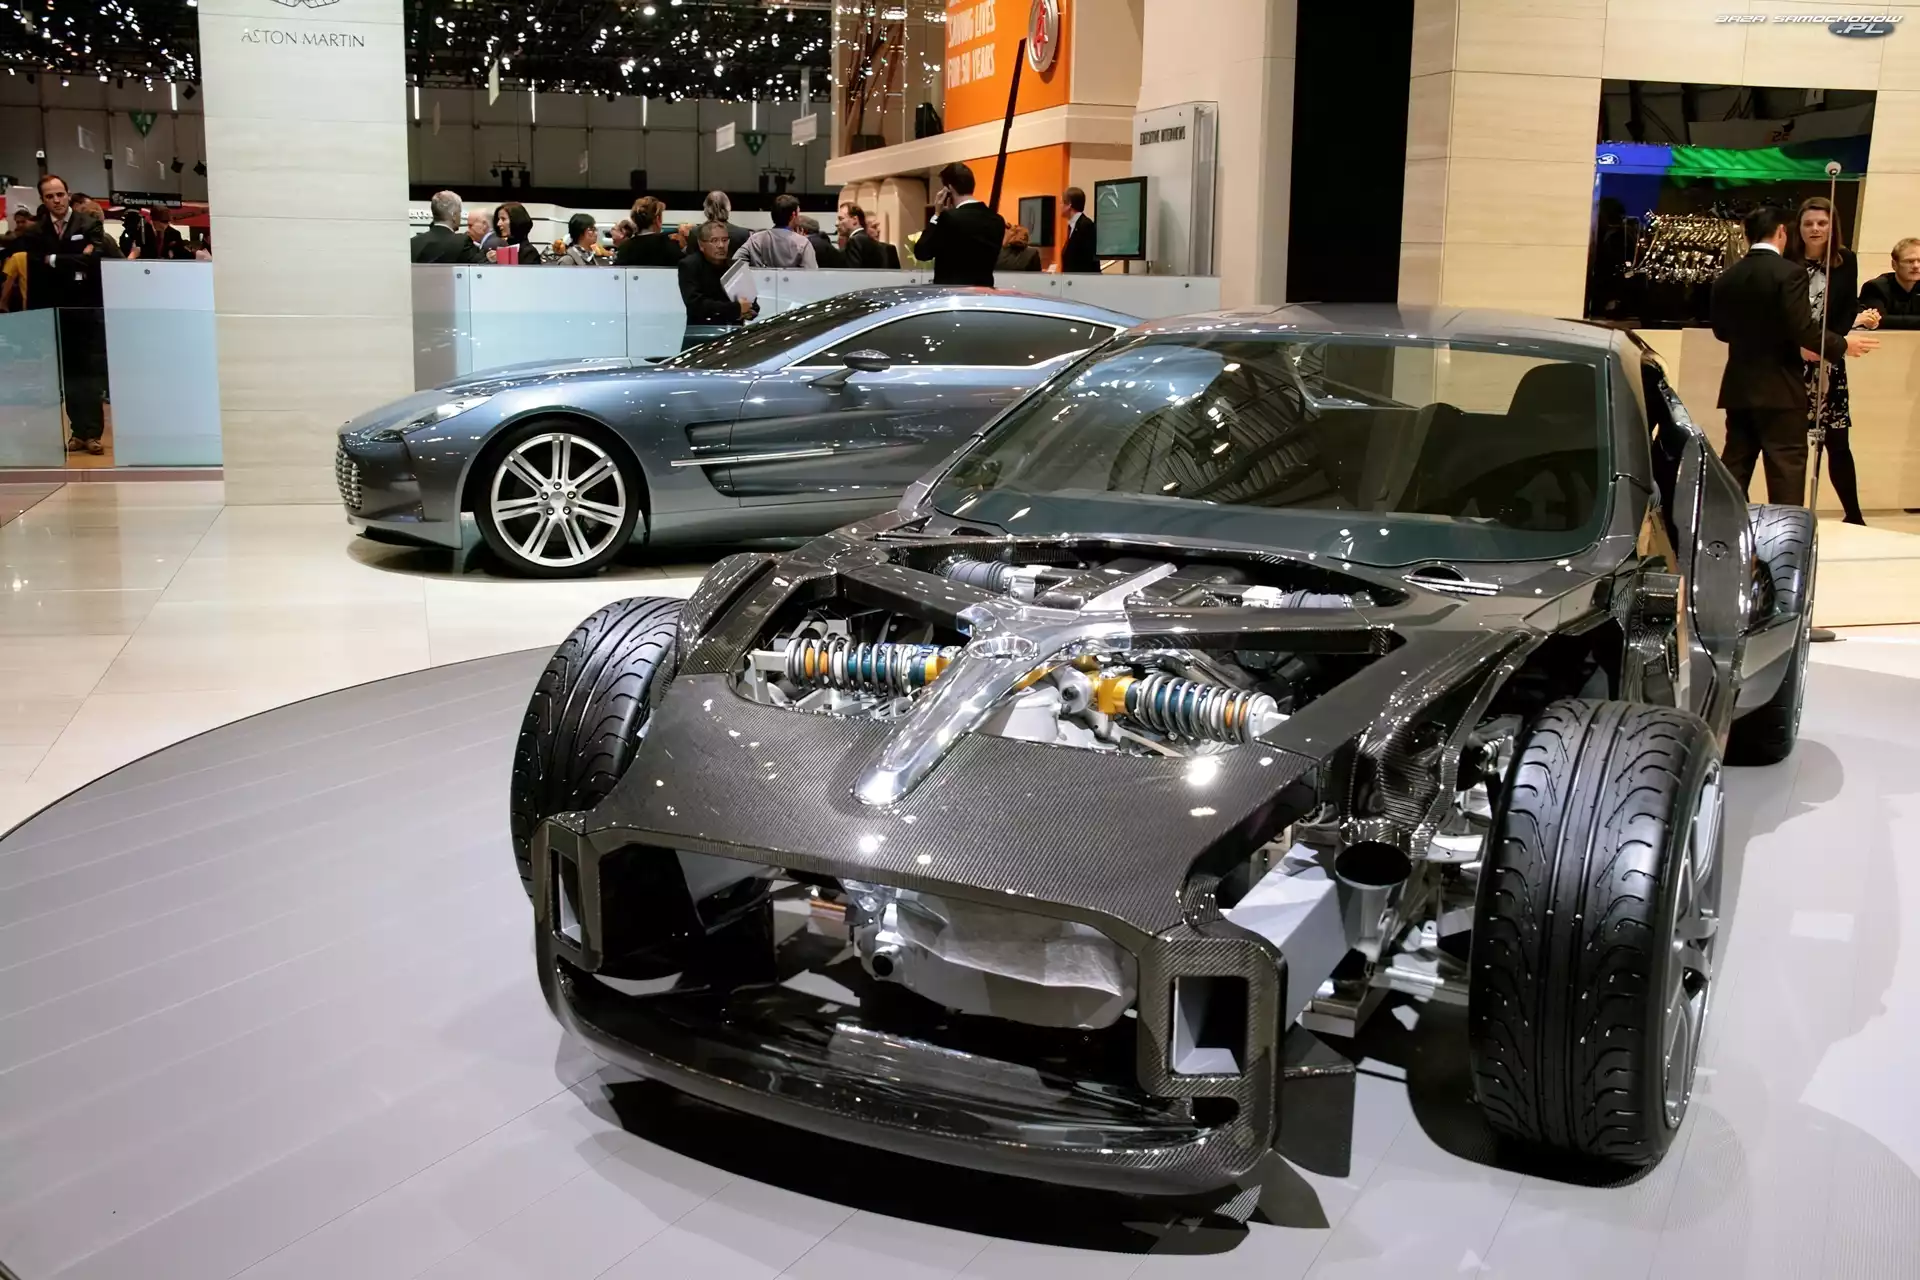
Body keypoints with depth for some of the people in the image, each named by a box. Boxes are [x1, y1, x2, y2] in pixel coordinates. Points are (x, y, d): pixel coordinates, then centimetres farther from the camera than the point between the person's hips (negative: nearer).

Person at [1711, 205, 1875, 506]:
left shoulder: (1727, 277, 5)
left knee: (1734, 466, 11)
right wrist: (1842, 345, -3)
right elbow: (1803, 328, -18)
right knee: (1786, 470, -1)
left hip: (1738, 387, 6)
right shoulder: (1788, 272, -13)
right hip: (1780, 388, -6)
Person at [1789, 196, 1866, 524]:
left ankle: (1854, 516, 12)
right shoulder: (1787, 262, -2)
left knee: (1837, 440, 1)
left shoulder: (1846, 260, 4)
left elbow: (1849, 309, 3)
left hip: (1829, 361, 1)